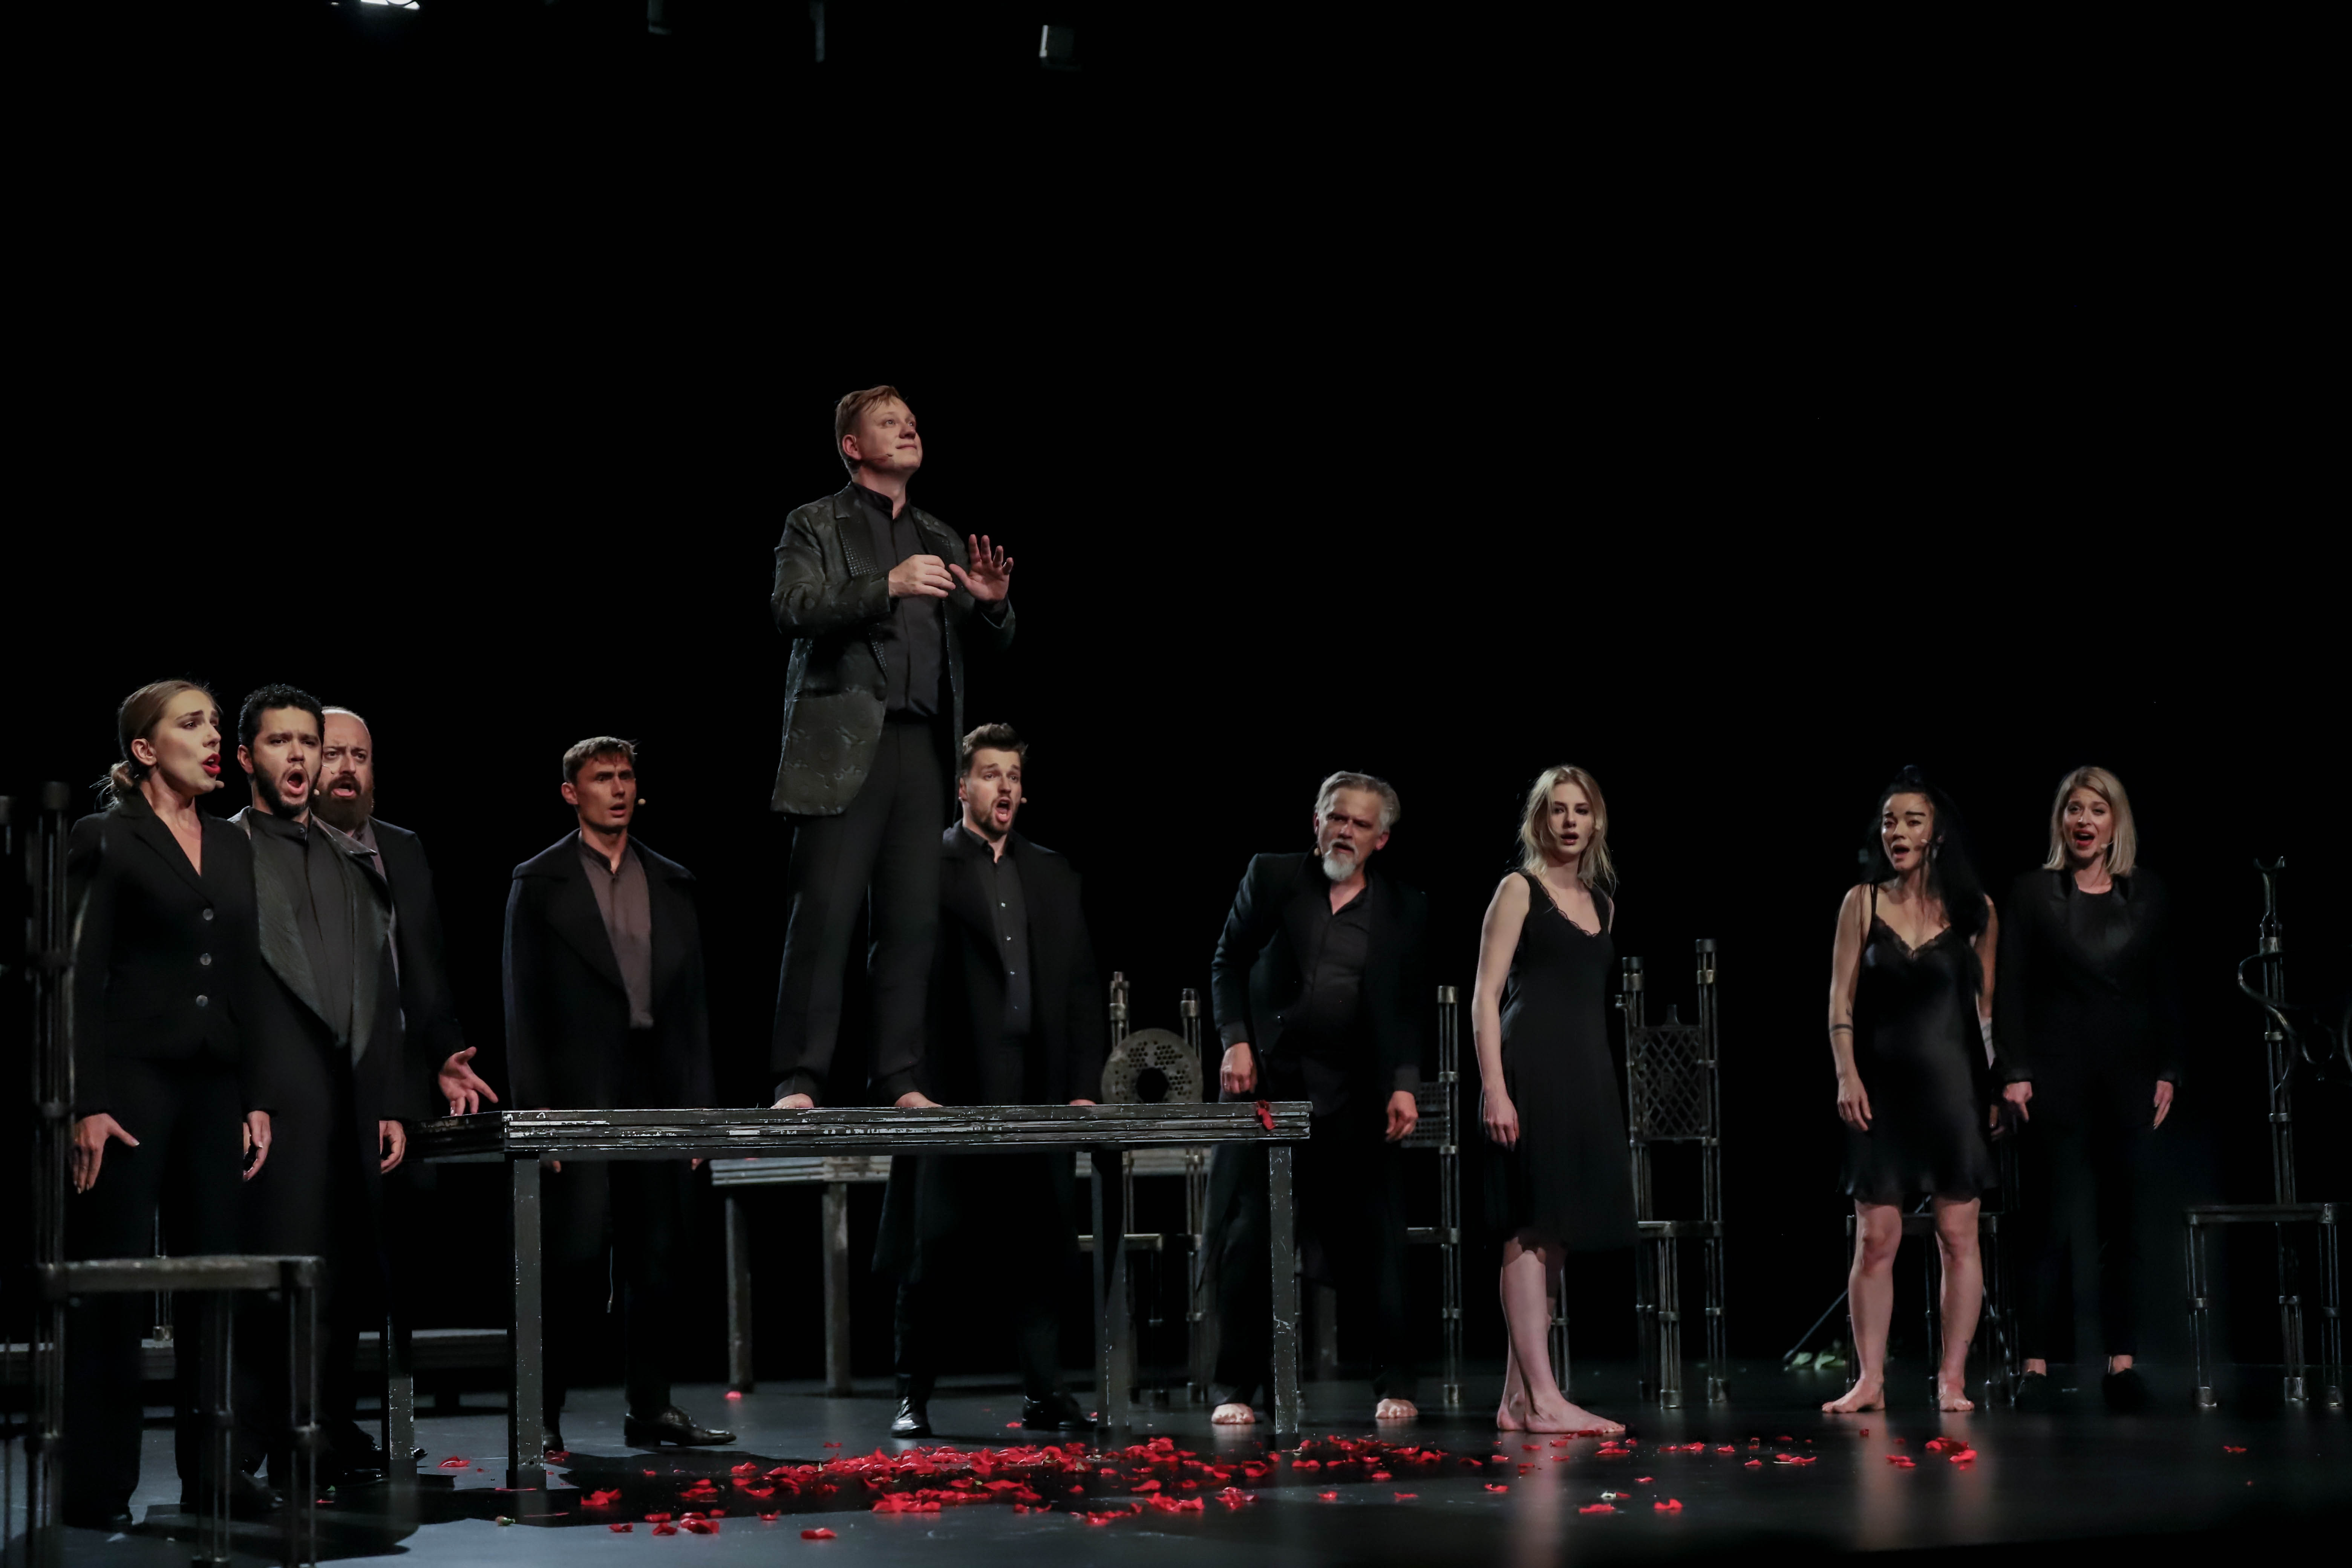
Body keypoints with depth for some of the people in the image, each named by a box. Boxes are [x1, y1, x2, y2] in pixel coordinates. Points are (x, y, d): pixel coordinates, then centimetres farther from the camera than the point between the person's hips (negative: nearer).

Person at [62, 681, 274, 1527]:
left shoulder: (233, 847, 15)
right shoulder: (104, 839, -3)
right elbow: (83, 976, -8)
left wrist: (257, 1098, 8)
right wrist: (87, 1104, -14)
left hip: (214, 1085, 6)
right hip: (132, 1081, -6)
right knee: (113, 1286, -3)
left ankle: (209, 1468, 12)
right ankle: (97, 1484, 2)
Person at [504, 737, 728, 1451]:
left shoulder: (673, 885, 13)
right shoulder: (539, 883, 2)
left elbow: (693, 1002, 13)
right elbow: (524, 1004, -1)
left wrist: (699, 1103, 7)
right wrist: (536, 1109, -9)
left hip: (658, 1096, 4)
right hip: (579, 1095, -4)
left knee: (658, 1259, 6)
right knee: (576, 1261, -8)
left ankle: (652, 1411, 13)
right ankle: (542, 1413, 0)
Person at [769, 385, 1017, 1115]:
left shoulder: (942, 541, 23)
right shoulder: (816, 526, 7)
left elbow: (991, 642, 21)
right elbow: (792, 609, -10)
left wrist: (992, 602, -2)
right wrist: (888, 585, -21)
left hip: (922, 750, 5)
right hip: (843, 745, -5)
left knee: (912, 921, 1)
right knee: (823, 916, -11)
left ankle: (897, 1083, 4)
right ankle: (800, 1083, -10)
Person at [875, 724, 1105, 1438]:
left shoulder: (1053, 875, 17)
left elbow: (1082, 987, 15)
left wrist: (1084, 1086, 6)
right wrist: (907, 1081, -12)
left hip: (1038, 1093, 4)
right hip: (950, 1094, -4)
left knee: (1038, 1246, 3)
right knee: (939, 1249, -2)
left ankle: (1044, 1392, 7)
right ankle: (913, 1396, 6)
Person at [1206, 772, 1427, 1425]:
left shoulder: (1404, 909, 8)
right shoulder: (1271, 878, 5)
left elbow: (1408, 1009, 8)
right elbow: (1228, 962, 9)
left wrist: (1405, 1084, -4)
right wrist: (1236, 1041, -3)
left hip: (1353, 1096, 1)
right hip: (1267, 1081, 0)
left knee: (1374, 1241, 0)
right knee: (1248, 1237, -1)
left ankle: (1394, 1383, 12)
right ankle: (1235, 1387, 6)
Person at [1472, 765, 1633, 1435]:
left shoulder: (1601, 903, 19)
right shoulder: (1519, 891, -1)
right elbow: (1486, 998, -7)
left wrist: (1602, 1087, 15)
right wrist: (1495, 1090, -17)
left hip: (1587, 1076, 8)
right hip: (1531, 1070, -7)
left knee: (1553, 1239, 7)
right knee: (1531, 1232, -9)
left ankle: (1518, 1399, 11)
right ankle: (1543, 1399, -12)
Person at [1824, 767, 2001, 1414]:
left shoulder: (1974, 910, 3)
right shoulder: (1863, 902, 4)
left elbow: (1990, 1003, 7)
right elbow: (1842, 1000, 3)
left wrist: (2000, 1085, 2)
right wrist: (1847, 1075, -6)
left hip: (1952, 1084, 0)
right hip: (1883, 1086, 1)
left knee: (1958, 1235, -1)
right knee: (1875, 1239, -1)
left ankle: (1953, 1380, 5)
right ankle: (1869, 1381, 2)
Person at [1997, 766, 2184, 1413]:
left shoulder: (2149, 894, 8)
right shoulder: (2033, 893, 1)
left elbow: (2166, 990, 10)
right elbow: (2012, 989, -2)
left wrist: (2167, 1073, 4)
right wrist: (2015, 1073, -8)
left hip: (2130, 1076, 3)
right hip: (2058, 1075, -3)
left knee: (2124, 1221, 4)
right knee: (2050, 1221, -3)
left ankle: (2122, 1360, 10)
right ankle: (2036, 1363, 1)